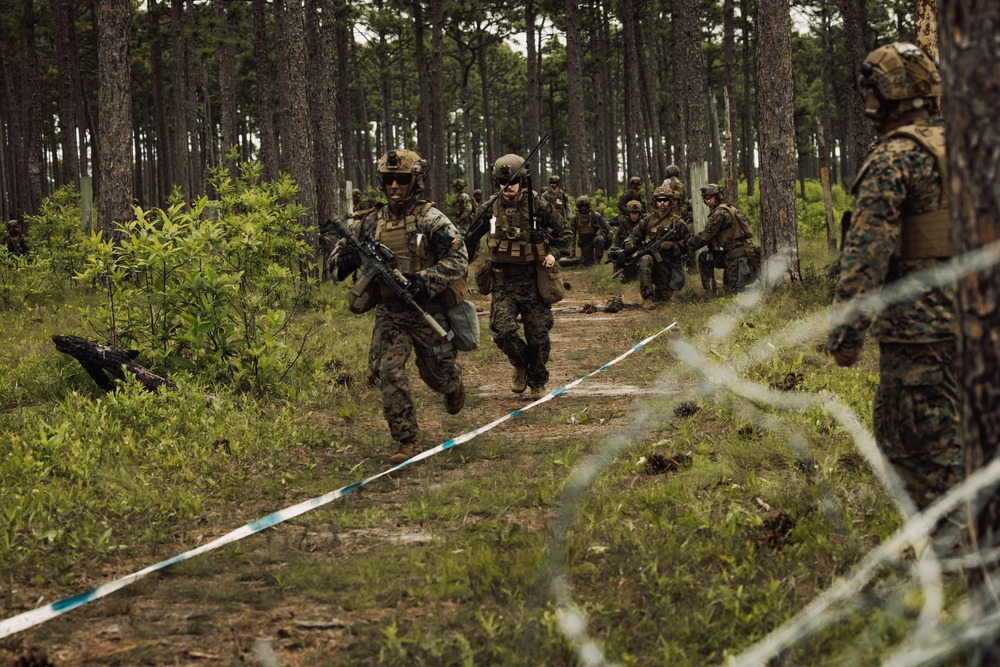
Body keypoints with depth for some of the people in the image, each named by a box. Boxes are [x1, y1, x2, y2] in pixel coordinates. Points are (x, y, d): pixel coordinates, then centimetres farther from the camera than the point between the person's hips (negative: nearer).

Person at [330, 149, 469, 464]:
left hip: (427, 311, -3)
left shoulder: (430, 219, -11)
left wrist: (426, 280, -30)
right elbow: (342, 245, 18)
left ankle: (454, 387, 52)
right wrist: (345, 258, -7)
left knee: (437, 373, 13)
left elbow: (458, 260, -16)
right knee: (390, 373, -12)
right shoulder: (372, 221, 4)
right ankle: (407, 443, -6)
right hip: (389, 314, 3)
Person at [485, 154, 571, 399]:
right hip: (503, 282, 1)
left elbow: (563, 233, 6)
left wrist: (553, 254, -7)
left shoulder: (539, 207, -7)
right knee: (502, 329, -16)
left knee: (538, 336, 6)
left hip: (534, 281, -1)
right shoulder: (491, 208, -1)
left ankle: (538, 382, 28)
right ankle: (520, 364, 14)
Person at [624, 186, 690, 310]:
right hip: (651, 257, 0)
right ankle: (647, 298, -34)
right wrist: (630, 243, -14)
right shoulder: (649, 220, 4)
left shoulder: (677, 222, -3)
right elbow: (635, 235, 9)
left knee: (664, 297, 3)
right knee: (645, 260, -38)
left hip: (668, 263, 0)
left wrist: (672, 245, -21)